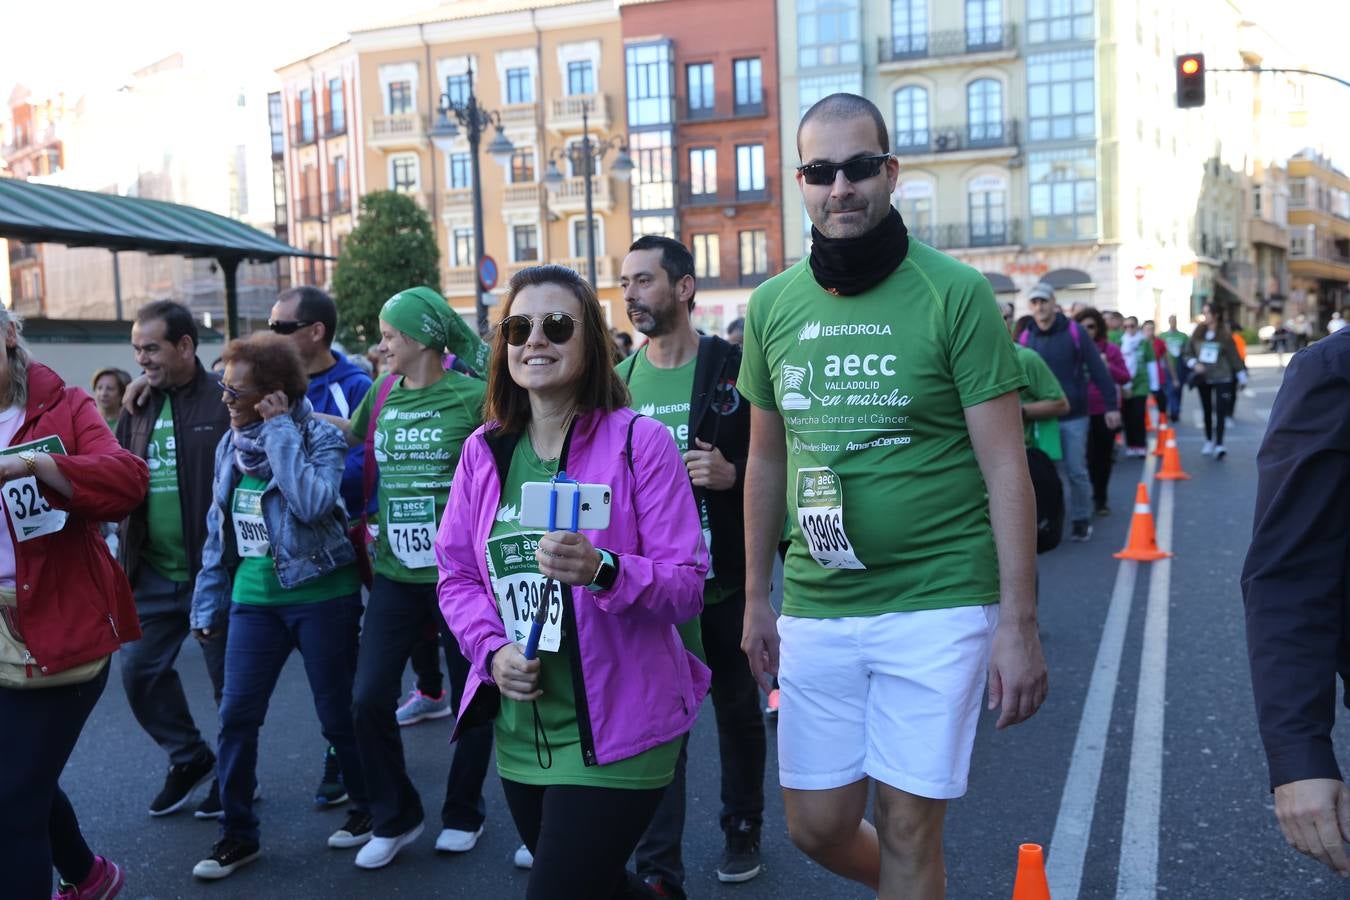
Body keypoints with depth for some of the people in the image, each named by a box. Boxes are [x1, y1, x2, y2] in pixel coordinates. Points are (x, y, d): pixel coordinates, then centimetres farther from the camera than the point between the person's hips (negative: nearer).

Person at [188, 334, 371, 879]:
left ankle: (369, 810, 27)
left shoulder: (319, 436, -11)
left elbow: (312, 503, -30)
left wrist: (280, 428, -22)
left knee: (337, 714, 6)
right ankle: (237, 834, 18)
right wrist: (208, 603, 12)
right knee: (236, 716, 3)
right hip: (255, 598, 5)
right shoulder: (230, 443, 6)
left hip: (321, 595, -5)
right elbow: (218, 529, 13)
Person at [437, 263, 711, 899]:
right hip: (520, 733, 6)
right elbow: (456, 574, 9)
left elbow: (688, 585, -12)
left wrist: (604, 571, -29)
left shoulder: (639, 441, -11)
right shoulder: (483, 450, 4)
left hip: (614, 734, -5)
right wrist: (493, 649, -9)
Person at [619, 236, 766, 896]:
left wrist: (732, 474, -22)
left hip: (726, 580, -1)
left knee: (738, 710, 16)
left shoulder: (735, 368, -6)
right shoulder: (619, 381, 4)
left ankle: (742, 829, 38)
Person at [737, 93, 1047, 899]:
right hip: (815, 608, 4)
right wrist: (757, 598, 14)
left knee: (906, 830, 3)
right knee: (818, 827, 12)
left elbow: (1006, 467, -8)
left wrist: (1020, 623, -12)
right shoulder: (772, 304, 5)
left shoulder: (955, 294, -8)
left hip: (938, 604, -4)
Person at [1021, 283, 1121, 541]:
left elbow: (1098, 371, -5)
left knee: (1076, 472, 3)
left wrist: (1111, 405, -8)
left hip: (1073, 416, -2)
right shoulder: (1027, 337, 3)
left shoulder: (1074, 332, -4)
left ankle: (1082, 519, 19)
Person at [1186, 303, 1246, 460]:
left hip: (1222, 378, -3)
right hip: (1203, 378, 3)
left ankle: (1219, 445, -15)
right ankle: (1209, 441, 27)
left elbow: (1234, 357, 0)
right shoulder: (1198, 334, 2)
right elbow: (1188, 353, 8)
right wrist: (1194, 364, -11)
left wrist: (1242, 377, 3)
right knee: (1207, 411, 14)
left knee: (1220, 412, -11)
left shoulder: (1225, 335, -5)